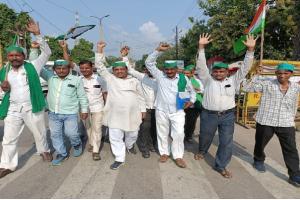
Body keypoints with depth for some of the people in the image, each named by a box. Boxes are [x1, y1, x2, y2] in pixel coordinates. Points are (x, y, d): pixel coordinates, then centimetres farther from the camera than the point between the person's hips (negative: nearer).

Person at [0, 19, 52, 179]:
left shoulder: (32, 67, -5)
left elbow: (46, 52, -9)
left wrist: (37, 34, -18)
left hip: (32, 108, -3)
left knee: (39, 133, 15)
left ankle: (44, 150, 41)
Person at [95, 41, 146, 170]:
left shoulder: (134, 81, 6)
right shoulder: (110, 79, 2)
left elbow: (140, 96, 10)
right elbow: (100, 66, -2)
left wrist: (143, 110, 8)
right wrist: (99, 50, -9)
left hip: (132, 114, 1)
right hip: (115, 115, -1)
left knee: (132, 134, 17)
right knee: (115, 138, 3)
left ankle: (129, 146, 50)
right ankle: (119, 159, 19)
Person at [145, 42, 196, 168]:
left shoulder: (183, 78, 2)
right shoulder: (160, 76, -2)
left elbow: (191, 90, 19)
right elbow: (149, 63, -6)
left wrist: (191, 100, 3)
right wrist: (158, 50, -14)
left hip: (178, 111, 0)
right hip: (161, 111, 0)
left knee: (178, 134, -2)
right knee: (162, 134, 11)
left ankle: (178, 156, 14)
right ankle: (164, 153, 29)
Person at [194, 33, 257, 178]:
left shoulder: (233, 81, 5)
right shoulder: (208, 80, -1)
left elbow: (245, 68, -1)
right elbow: (201, 66, -10)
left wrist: (250, 50, -12)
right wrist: (201, 47, -20)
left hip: (227, 116, 1)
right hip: (208, 115, -1)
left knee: (226, 142, 3)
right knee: (205, 137, 18)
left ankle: (221, 166, 19)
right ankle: (202, 151, 49)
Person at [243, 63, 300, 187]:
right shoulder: (266, 84, -7)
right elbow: (246, 88, -9)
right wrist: (254, 75, -17)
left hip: (286, 124, 2)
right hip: (265, 122, -2)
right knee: (260, 144, 15)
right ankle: (259, 161, 41)